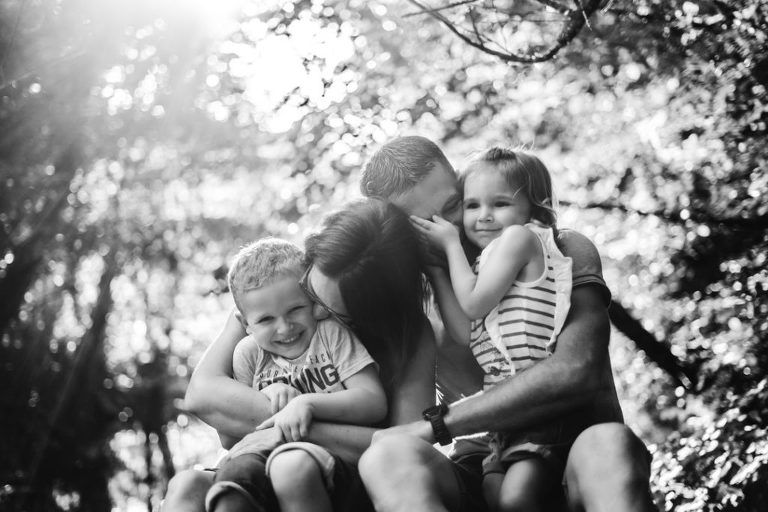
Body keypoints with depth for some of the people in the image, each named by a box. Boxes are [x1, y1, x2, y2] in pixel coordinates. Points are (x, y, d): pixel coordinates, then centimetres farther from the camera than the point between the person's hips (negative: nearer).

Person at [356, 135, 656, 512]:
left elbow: (576, 371, -13)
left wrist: (436, 423, -15)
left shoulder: (564, 251, 5)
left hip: (577, 467, -1)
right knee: (386, 457, -33)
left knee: (607, 444, -38)